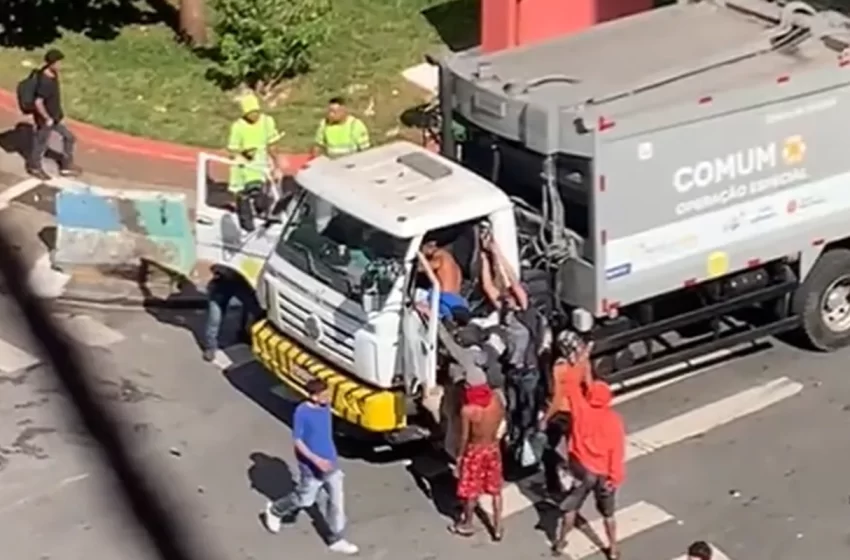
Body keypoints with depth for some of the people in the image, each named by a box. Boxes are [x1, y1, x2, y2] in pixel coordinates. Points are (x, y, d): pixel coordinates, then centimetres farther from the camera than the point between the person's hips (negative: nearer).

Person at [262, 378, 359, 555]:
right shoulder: (302, 412, -24)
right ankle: (274, 510, 40)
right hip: (312, 467, -6)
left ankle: (337, 540, 19)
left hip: (330, 463, 6)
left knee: (337, 500, 7)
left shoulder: (325, 408, -3)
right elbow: (297, 441, -20)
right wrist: (316, 459, -28)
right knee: (305, 499, 13)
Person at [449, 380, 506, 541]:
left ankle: (467, 524, 34)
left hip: (474, 451, -4)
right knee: (496, 490, 17)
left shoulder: (468, 410, -27)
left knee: (471, 491, 16)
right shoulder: (497, 402, -14)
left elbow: (464, 437, -18)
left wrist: (459, 455, -4)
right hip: (493, 449, 4)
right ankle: (498, 528, 25)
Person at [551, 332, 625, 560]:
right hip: (604, 473, 0)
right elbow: (617, 451, -15)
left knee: (571, 507, 18)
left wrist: (581, 360, 6)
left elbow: (570, 382, -4)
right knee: (608, 513, 15)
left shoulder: (581, 410, -16)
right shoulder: (614, 420, -17)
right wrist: (615, 478, -8)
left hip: (582, 469, 0)